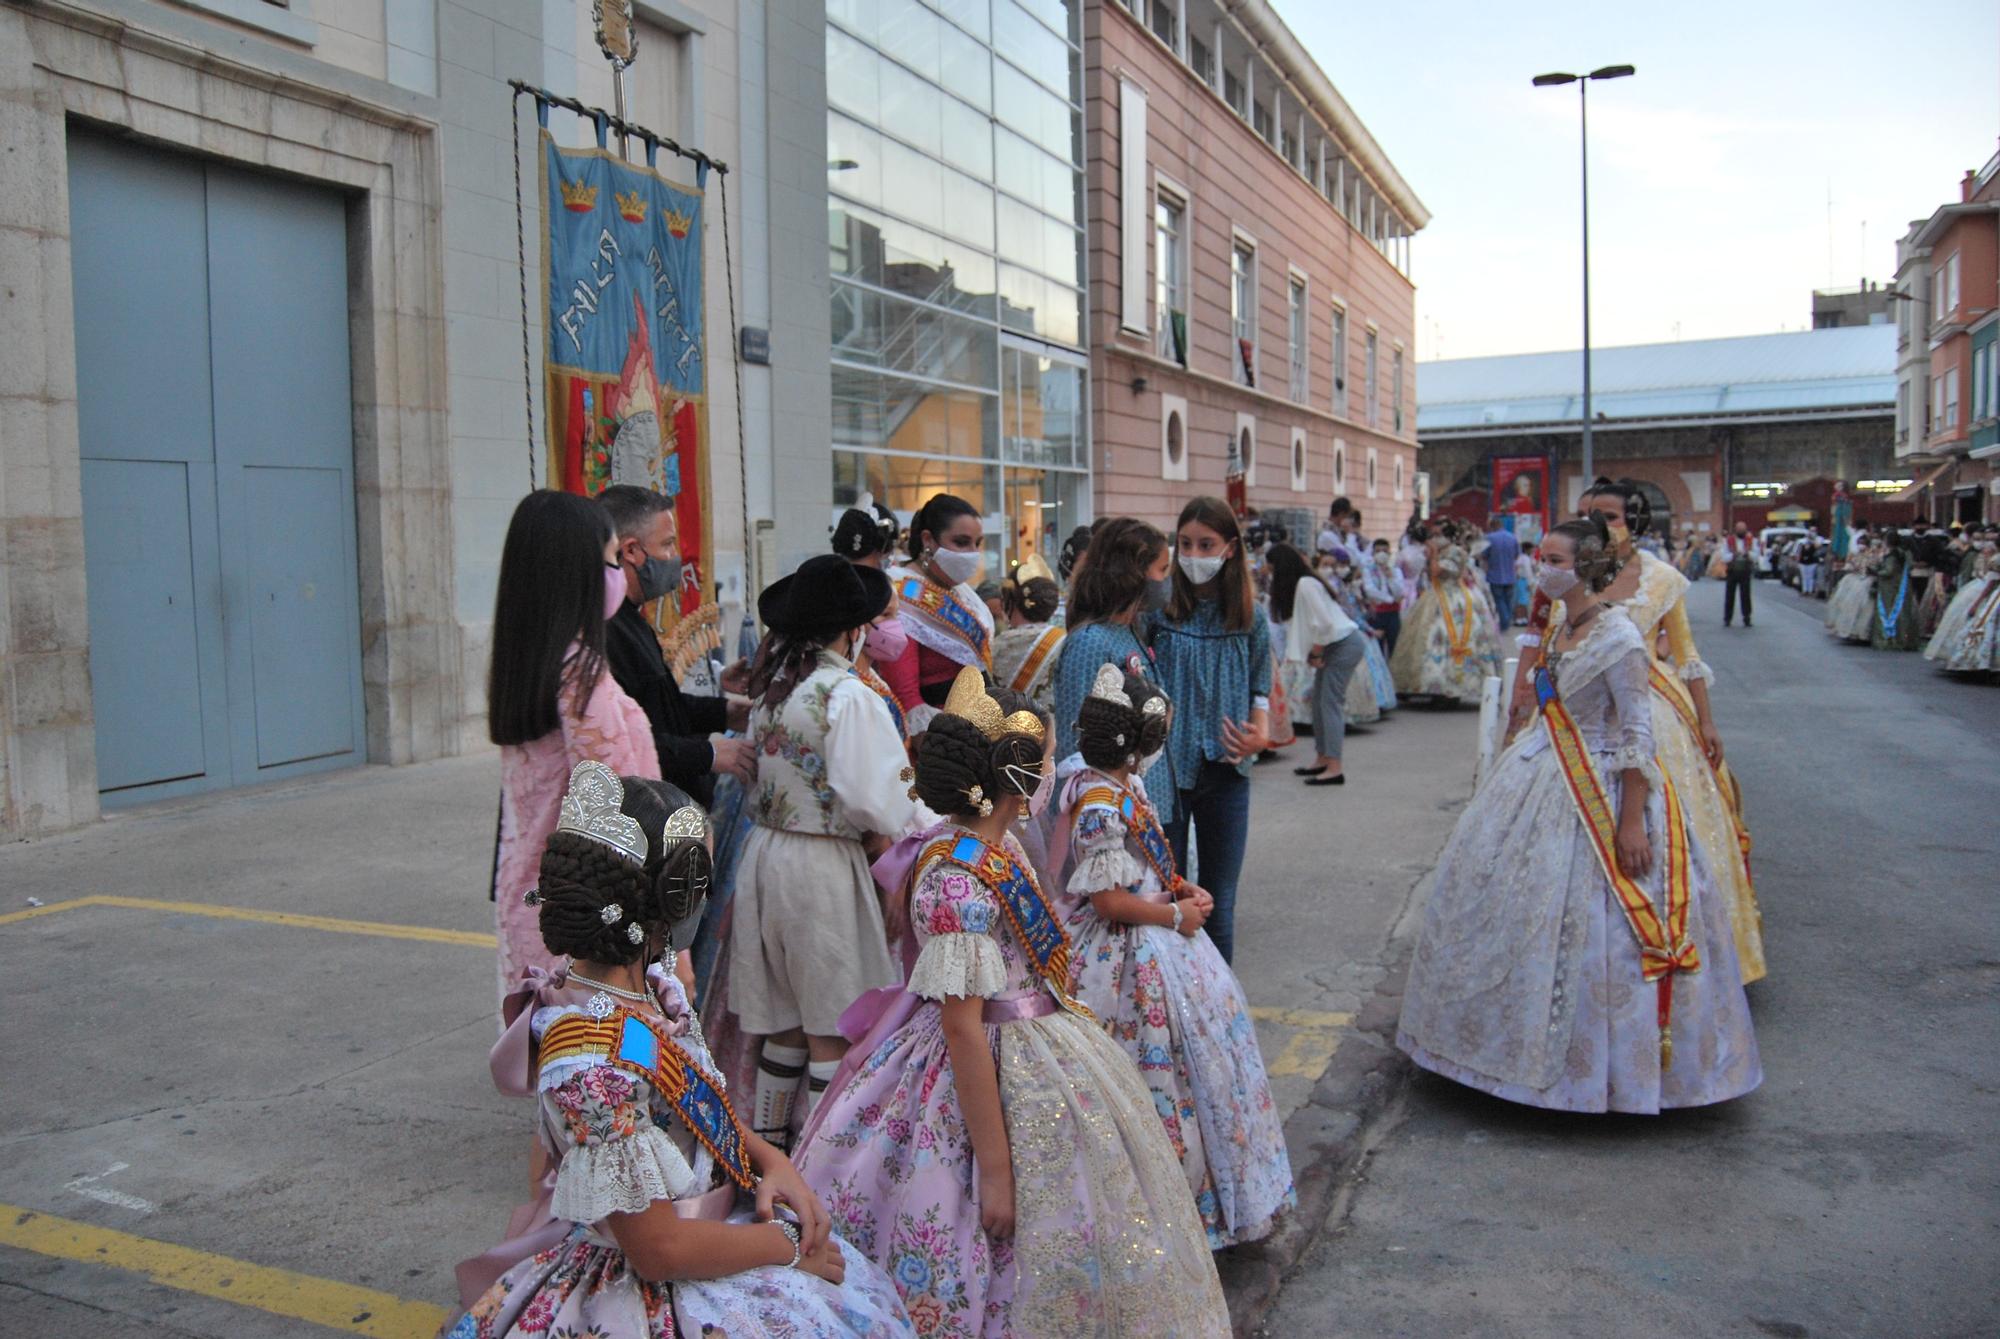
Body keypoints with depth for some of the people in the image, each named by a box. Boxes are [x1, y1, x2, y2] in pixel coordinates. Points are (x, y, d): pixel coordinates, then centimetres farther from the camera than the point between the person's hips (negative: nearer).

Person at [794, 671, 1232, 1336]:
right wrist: (996, 1170, -22)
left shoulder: (996, 845, 0)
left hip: (1041, 1051, 9)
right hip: (994, 1077, -9)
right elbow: (963, 1029, -25)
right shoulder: (957, 880, -27)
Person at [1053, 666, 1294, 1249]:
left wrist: (1181, 889, 3)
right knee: (1154, 1068, 1)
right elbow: (1108, 898, -24)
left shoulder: (1113, 790, 6)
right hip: (1129, 961, -11)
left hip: (1148, 949, 11)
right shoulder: (1102, 805, -25)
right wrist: (1175, 915, -13)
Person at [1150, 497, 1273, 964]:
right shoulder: (1158, 609, -6)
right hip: (1165, 768, -2)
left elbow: (1260, 690, 11)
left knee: (1218, 903, 12)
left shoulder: (1249, 617, 4)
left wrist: (1258, 737, -8)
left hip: (1224, 772, 2)